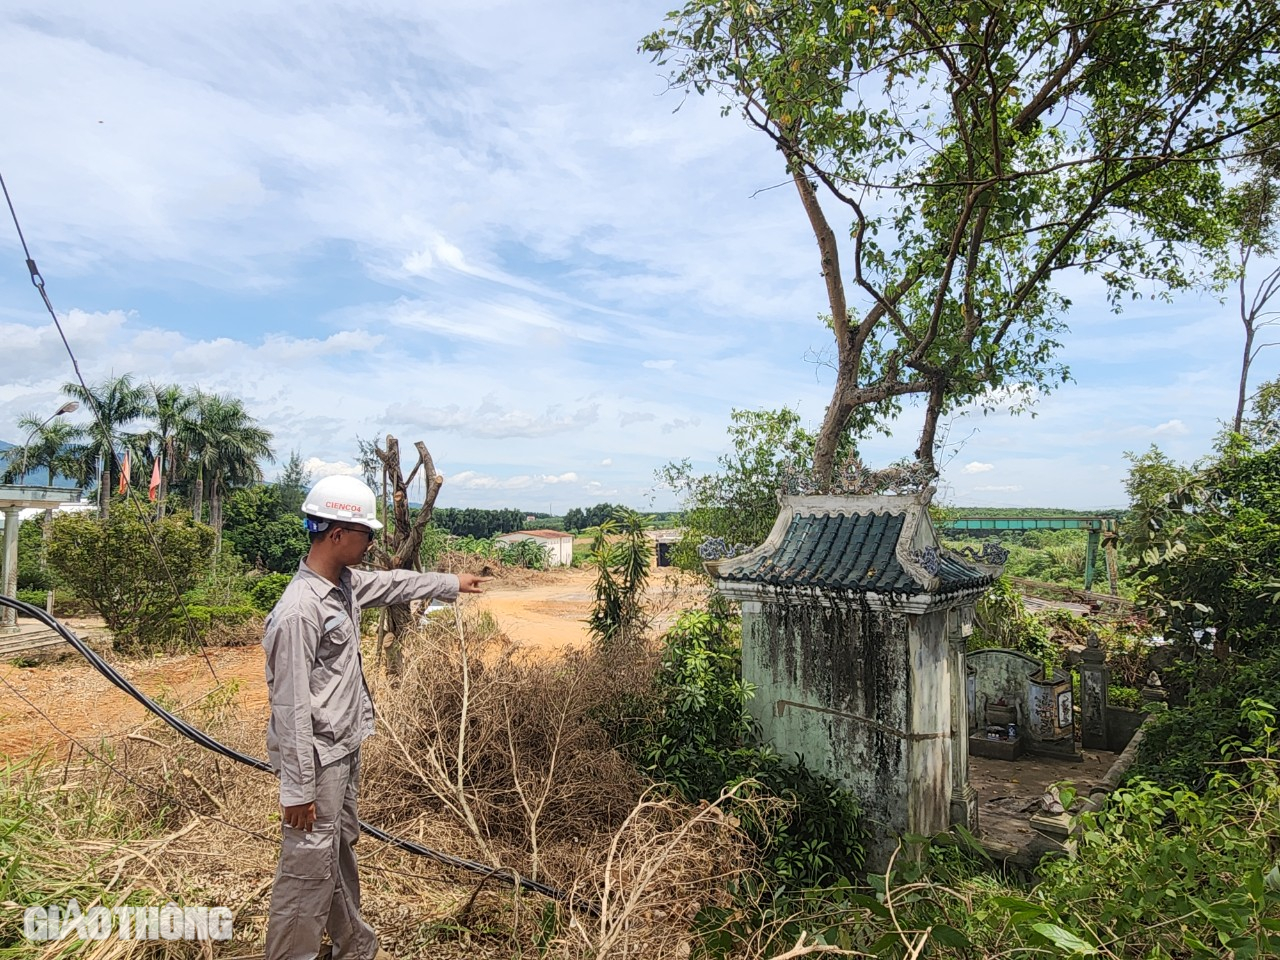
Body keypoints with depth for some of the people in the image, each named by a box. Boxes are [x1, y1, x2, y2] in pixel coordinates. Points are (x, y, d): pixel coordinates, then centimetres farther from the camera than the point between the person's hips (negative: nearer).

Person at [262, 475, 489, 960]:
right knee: (309, 867, 4)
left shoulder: (345, 583, 0)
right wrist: (298, 788, -20)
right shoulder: (299, 610, -26)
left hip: (345, 749, 10)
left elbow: (392, 584, 21)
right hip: (317, 758, -10)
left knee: (341, 849, 23)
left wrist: (452, 583, 32)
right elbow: (291, 706, -24)